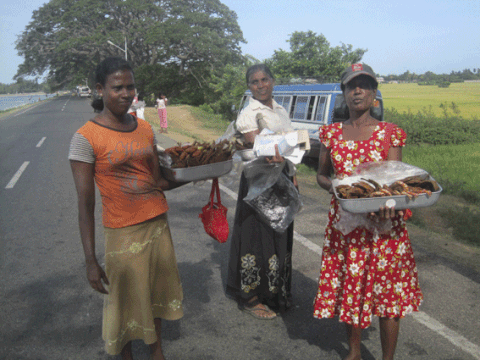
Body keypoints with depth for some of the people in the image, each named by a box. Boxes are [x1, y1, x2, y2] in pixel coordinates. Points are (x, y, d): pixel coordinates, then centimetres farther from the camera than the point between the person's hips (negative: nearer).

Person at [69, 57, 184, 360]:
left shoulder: (145, 129, 4)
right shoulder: (86, 138, -13)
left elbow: (158, 181, 7)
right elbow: (86, 203, -14)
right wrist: (91, 261, -16)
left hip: (159, 224, 5)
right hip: (123, 232, -5)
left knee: (157, 292, 19)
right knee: (126, 301, 11)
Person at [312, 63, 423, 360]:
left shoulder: (391, 133, -2)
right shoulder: (331, 133, 6)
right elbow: (321, 174, 12)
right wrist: (333, 186, -11)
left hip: (383, 223, -2)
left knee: (388, 292, 3)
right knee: (348, 287, 12)